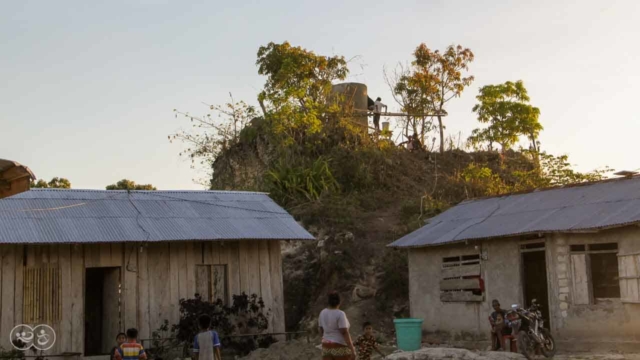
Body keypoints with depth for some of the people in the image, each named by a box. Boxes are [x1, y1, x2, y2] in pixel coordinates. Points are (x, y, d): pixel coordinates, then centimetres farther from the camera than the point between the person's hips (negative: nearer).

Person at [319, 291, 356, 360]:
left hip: (327, 348, 6)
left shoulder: (323, 313, 6)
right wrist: (352, 350, -20)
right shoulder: (340, 314, -15)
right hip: (341, 349, -6)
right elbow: (345, 333, -21)